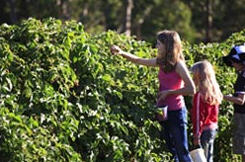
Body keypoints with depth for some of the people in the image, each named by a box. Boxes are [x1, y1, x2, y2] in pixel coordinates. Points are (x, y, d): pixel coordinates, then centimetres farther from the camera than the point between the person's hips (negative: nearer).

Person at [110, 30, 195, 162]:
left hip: (176, 112, -8)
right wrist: (122, 53, 4)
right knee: (171, 151, 12)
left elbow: (191, 89, -16)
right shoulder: (161, 62, 8)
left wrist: (168, 92, -16)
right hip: (163, 111, 8)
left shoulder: (178, 64, -13)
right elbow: (138, 60, 17)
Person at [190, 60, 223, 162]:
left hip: (204, 130, -8)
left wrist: (196, 135, -15)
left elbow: (198, 117, -18)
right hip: (213, 128, 8)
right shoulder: (214, 93, 5)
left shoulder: (200, 95, -19)